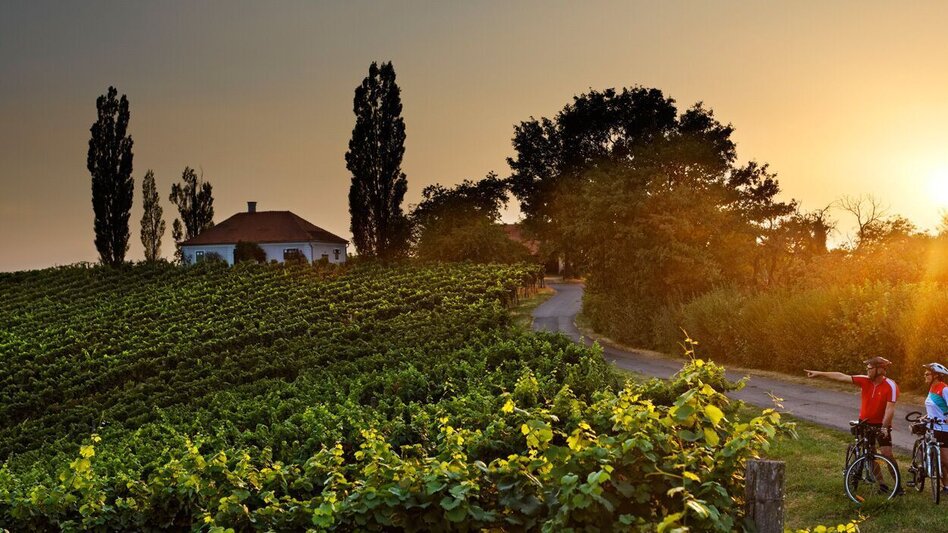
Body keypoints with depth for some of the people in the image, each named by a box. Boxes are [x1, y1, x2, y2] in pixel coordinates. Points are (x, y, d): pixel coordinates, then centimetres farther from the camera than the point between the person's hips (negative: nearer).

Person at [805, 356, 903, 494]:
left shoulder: (890, 386, -19)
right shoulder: (865, 380, -7)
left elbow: (890, 408, -23)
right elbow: (841, 377, -5)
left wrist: (884, 427, -29)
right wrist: (819, 374, -4)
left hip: (881, 424, -5)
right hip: (865, 423, 5)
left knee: (887, 454, -10)